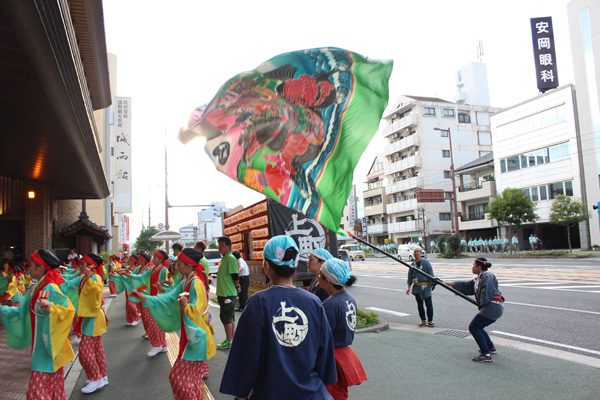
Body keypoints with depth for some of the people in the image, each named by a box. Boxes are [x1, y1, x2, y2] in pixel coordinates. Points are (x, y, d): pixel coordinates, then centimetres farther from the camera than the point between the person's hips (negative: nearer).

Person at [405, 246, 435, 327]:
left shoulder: (425, 263, -6)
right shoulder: (412, 264, 6)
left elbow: (431, 275, -4)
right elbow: (410, 275, 14)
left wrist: (431, 284, -8)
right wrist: (409, 287, 14)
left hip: (425, 286, -4)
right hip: (416, 287, 5)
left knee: (429, 304, 0)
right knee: (419, 305, 11)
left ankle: (430, 321, 10)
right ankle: (423, 320, 22)